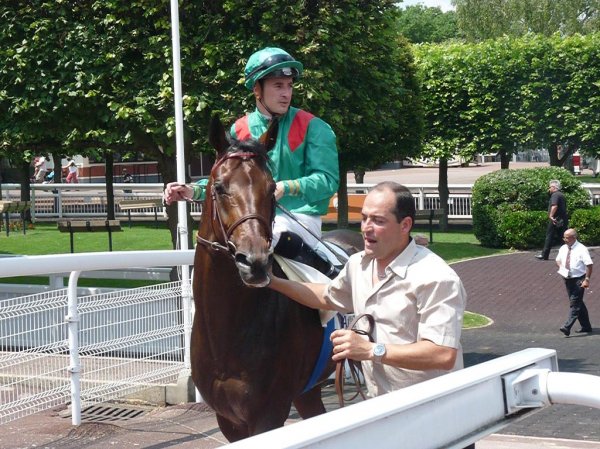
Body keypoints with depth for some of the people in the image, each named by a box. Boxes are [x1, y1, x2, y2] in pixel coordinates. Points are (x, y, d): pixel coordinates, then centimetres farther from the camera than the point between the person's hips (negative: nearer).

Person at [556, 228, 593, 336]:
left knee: (574, 303, -12)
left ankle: (567, 327, -20)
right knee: (578, 303, 14)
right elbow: (558, 259, 23)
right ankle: (586, 326, 24)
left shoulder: (581, 249, -14)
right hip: (568, 279, 7)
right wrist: (560, 266, 0)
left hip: (579, 280, -7)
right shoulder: (563, 249, 6)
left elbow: (589, 264, -15)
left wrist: (587, 279, -20)